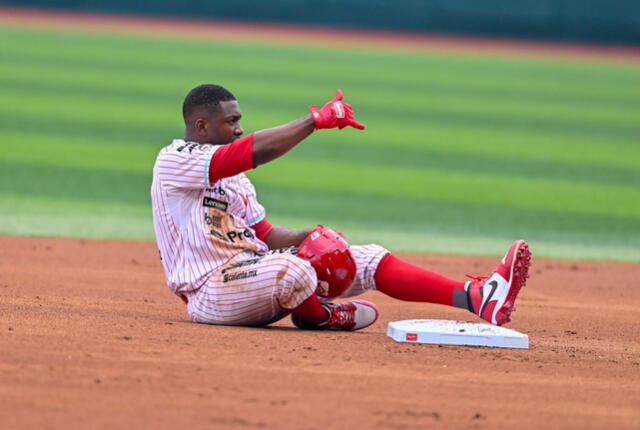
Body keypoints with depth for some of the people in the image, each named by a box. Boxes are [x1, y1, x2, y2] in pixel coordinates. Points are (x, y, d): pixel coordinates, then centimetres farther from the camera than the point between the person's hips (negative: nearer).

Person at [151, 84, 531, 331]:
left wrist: (305, 239, -6)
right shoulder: (175, 162, -12)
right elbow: (255, 151, -26)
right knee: (292, 269, -39)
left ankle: (477, 297, -15)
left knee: (370, 259, -3)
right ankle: (316, 315, -4)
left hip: (254, 270, 9)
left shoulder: (232, 174, 19)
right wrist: (317, 119, -23)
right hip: (210, 292, -9)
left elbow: (265, 234, 15)